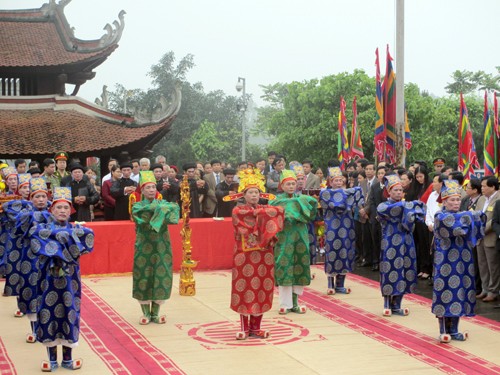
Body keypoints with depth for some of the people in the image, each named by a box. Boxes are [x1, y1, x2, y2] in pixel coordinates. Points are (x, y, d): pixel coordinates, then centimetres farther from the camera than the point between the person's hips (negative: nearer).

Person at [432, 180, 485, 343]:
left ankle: (453, 330, 16)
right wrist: (472, 216, -13)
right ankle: (443, 331, 5)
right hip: (446, 261, -6)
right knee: (445, 293, -4)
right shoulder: (441, 217, -7)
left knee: (459, 294, 7)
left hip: (462, 262, 7)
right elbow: (455, 227, -25)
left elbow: (475, 235, 6)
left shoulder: (462, 216, 15)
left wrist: (478, 218, -10)